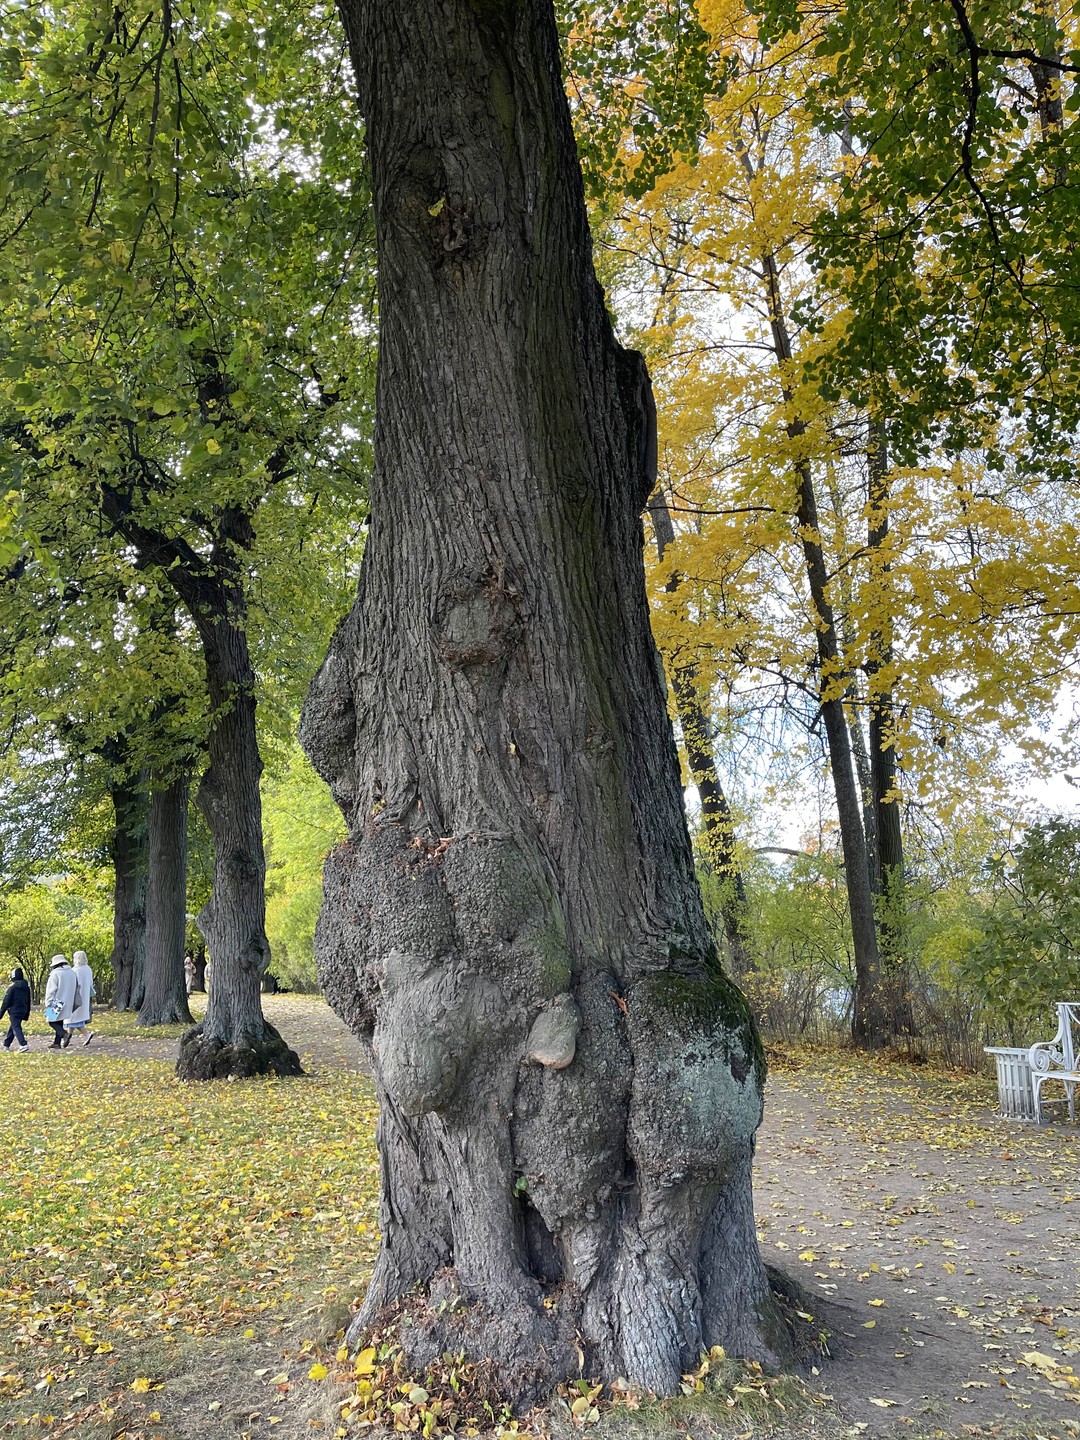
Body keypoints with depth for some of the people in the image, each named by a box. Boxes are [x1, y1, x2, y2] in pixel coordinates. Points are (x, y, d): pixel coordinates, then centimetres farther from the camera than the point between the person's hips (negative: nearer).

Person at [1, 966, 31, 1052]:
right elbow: (28, 1002, 16)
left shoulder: (12, 987, -11)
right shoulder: (26, 987, 10)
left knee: (16, 1028, -10)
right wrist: (27, 1014, 23)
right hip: (23, 1011, 7)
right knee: (12, 1027, 21)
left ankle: (23, 1045, -26)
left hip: (14, 1011, -7)